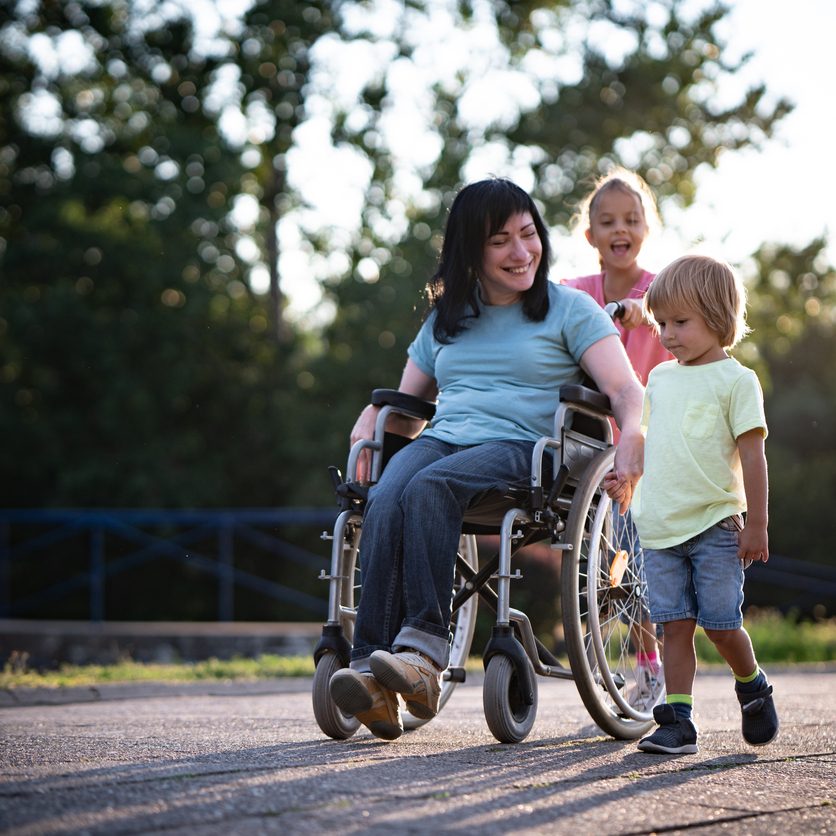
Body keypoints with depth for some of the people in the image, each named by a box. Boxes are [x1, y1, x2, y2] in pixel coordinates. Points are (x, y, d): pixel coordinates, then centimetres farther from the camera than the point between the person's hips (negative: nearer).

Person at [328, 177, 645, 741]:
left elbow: (626, 390, -1)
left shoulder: (570, 309, 11)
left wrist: (633, 439, -24)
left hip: (523, 448, -4)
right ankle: (372, 674, -41)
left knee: (428, 488, -36)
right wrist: (365, 428, 4)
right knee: (384, 503, -31)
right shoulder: (445, 320, 25)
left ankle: (425, 654, -44)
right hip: (441, 440, 4)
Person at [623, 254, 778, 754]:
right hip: (661, 529, 5)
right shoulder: (660, 378, 14)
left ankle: (753, 686, 24)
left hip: (715, 526, -5)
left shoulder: (735, 380, -4)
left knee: (721, 625, -3)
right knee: (675, 625, 1)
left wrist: (756, 525, -9)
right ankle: (678, 722, 2)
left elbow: (752, 455, -6)